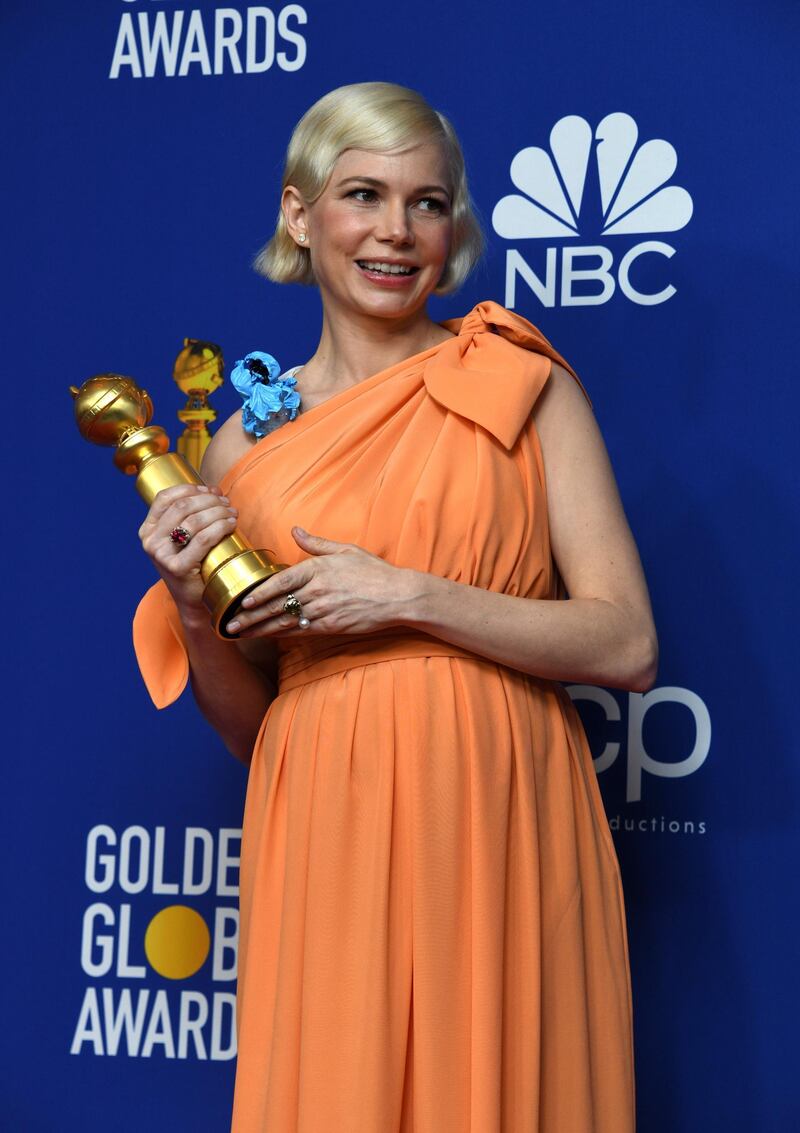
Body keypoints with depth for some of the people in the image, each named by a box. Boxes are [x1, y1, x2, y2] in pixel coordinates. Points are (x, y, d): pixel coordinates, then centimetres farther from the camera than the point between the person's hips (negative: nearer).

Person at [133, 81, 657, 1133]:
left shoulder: (521, 384, 0)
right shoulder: (247, 444, 6)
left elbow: (628, 645, -7)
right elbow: (251, 724, 11)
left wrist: (411, 598, -14)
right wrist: (191, 607, -7)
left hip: (500, 831, -1)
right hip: (329, 844, 2)